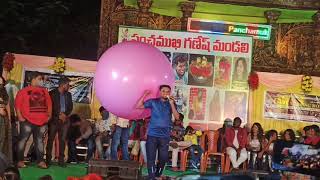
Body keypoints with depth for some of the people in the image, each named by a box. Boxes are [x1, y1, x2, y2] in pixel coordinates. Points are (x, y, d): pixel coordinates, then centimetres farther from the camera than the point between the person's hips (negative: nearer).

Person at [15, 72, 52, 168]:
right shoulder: (24, 91, -1)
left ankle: (40, 161, 12)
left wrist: (49, 115, 9)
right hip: (27, 121, -4)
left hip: (42, 121, 4)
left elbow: (49, 103, 17)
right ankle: (20, 161, 6)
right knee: (23, 139, -1)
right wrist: (20, 116, -10)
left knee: (39, 140, 8)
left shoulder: (44, 91, 12)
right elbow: (17, 104, -3)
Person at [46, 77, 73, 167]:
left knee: (62, 140, 2)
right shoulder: (52, 93, -1)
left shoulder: (68, 94, 14)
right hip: (54, 119, -4)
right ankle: (48, 160, 3)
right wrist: (58, 116, -8)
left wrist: (65, 114, -6)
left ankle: (61, 160, 4)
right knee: (50, 139, -1)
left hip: (64, 120, 4)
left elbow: (70, 107, 12)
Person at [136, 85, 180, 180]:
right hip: (152, 135, -2)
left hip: (165, 136, 2)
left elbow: (177, 117, -6)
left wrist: (172, 104, -15)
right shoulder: (153, 102, 4)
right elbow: (138, 106, -1)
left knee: (163, 158, 9)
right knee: (151, 158, -3)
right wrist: (145, 95, -11)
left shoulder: (171, 103, 7)